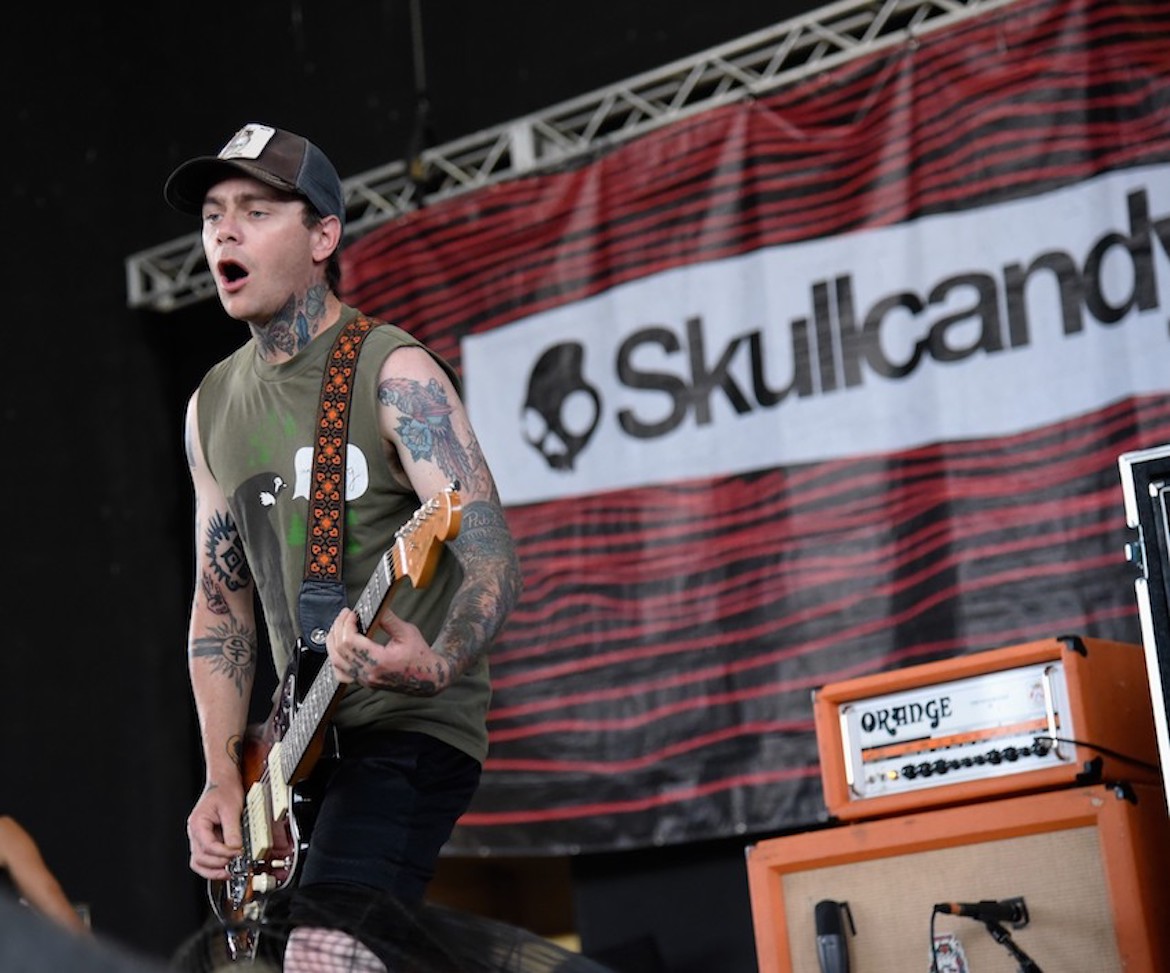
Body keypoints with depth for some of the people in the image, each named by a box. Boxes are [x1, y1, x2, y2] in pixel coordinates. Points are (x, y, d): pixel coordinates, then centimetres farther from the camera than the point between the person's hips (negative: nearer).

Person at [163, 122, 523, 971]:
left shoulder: (396, 376, -12)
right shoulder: (213, 404, 10)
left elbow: (494, 562, -21)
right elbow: (220, 597, 14)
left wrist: (435, 665, -42)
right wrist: (222, 773, 3)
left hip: (410, 727, -8)